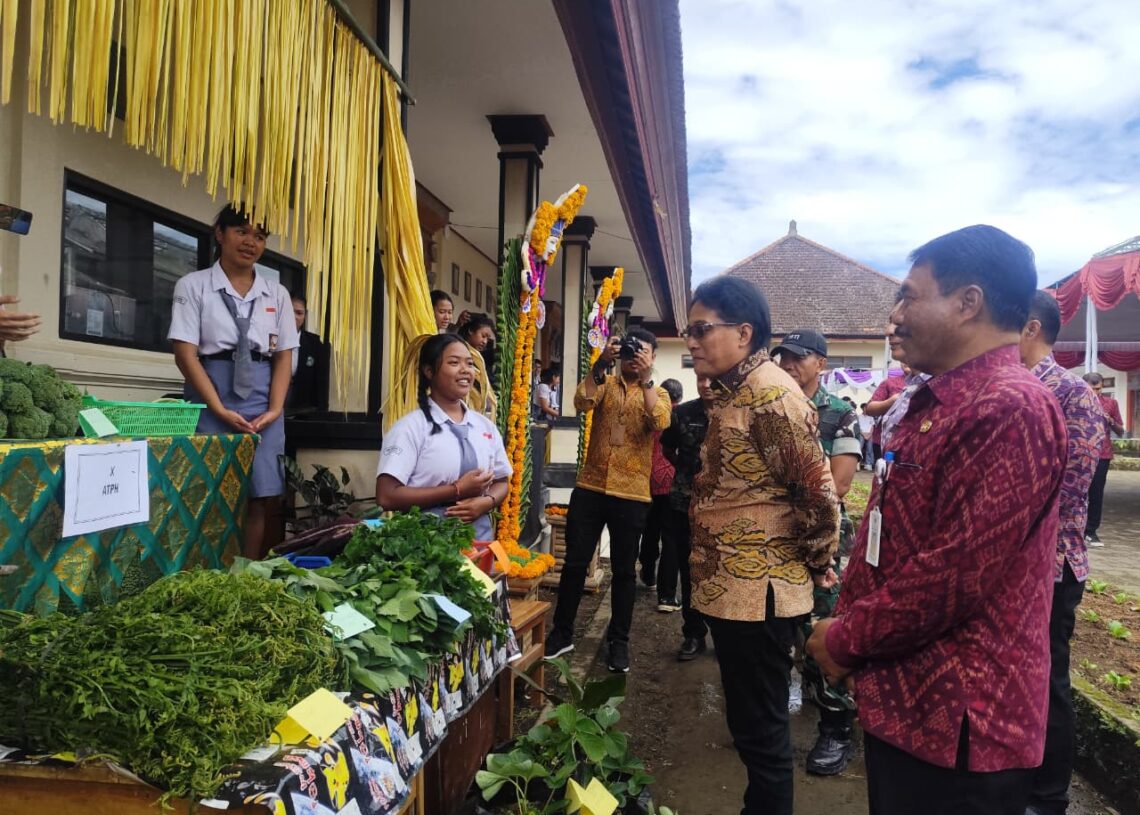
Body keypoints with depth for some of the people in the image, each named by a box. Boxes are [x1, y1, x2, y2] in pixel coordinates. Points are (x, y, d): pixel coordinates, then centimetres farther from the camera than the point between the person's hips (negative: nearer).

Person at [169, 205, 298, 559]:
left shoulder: (276, 294, 12)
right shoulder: (194, 286, 2)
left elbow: (283, 356, 8)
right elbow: (186, 354, -5)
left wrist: (275, 409, -6)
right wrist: (221, 410, -14)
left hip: (263, 404, 3)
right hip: (211, 401, -3)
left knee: (260, 496, 0)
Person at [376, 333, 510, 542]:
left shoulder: (486, 426, 7)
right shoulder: (411, 427, -9)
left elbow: (501, 482, 14)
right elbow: (386, 496, -16)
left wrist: (487, 502, -9)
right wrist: (457, 490, -17)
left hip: (479, 538, 5)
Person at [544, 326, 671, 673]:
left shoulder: (658, 393, 6)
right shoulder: (605, 383, 9)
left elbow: (660, 422, -17)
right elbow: (582, 403, -13)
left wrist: (645, 378, -20)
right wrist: (601, 364, -20)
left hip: (631, 494, -1)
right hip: (590, 487, 1)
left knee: (624, 570, 8)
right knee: (575, 563, 6)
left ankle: (618, 640, 22)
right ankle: (562, 632, 21)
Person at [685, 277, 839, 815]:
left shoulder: (768, 393, -19)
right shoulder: (731, 392, 12)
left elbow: (818, 492, -19)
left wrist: (817, 564, -8)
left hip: (758, 590, -9)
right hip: (731, 585, 10)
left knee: (761, 728, 4)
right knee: (750, 723, 21)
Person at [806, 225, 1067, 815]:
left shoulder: (1010, 409, -21)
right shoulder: (936, 405, 13)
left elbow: (957, 574, -27)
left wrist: (844, 640, -14)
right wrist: (846, 627, 7)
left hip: (955, 721, -9)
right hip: (902, 699, 9)